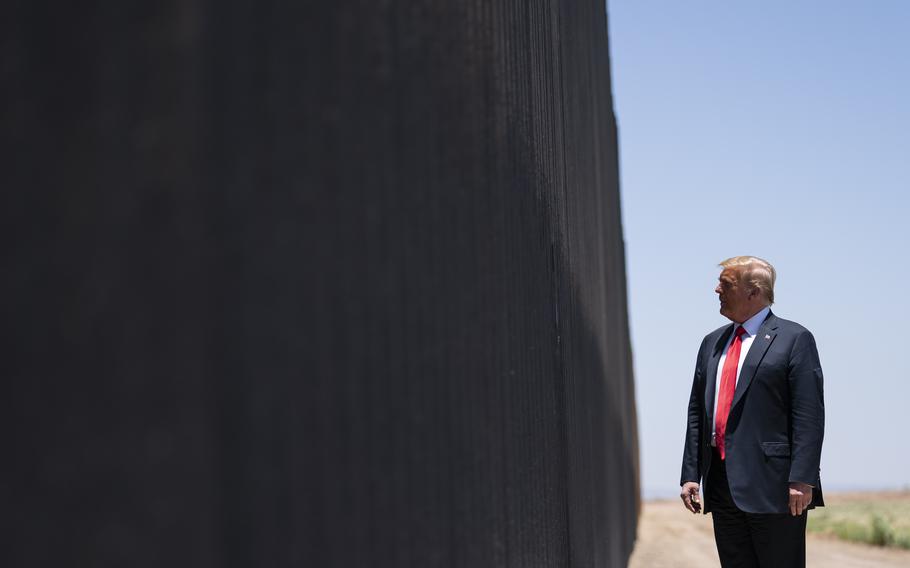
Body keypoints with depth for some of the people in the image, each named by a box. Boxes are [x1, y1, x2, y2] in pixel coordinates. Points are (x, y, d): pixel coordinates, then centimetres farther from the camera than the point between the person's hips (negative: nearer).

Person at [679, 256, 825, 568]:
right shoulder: (712, 342, 19)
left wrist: (801, 480, -17)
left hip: (772, 484, -6)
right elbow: (697, 411, 17)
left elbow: (809, 416, -9)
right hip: (722, 484, 6)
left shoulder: (794, 338, -2)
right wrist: (690, 475, 9)